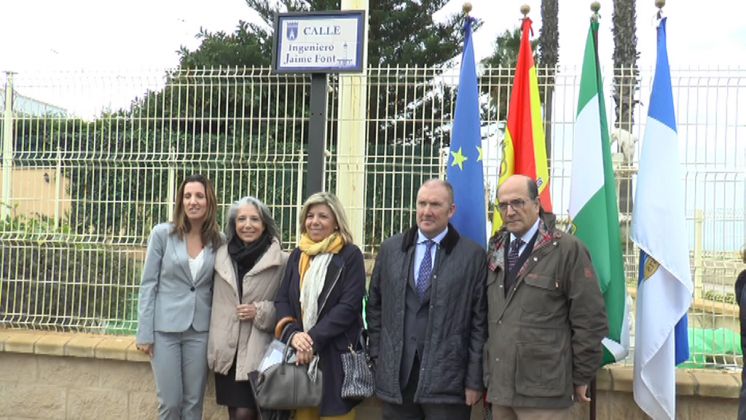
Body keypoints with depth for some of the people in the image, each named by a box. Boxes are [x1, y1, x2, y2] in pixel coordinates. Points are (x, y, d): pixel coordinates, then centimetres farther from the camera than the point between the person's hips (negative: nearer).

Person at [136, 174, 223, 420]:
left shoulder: (218, 241, 2)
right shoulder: (162, 233, -5)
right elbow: (148, 284, -3)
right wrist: (144, 333, -6)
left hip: (200, 330, 2)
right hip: (165, 328, -2)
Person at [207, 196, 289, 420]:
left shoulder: (281, 261, -8)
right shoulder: (221, 256, 7)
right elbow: (215, 301, 16)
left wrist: (261, 312, -16)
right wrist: (213, 345, 13)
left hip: (257, 352, -4)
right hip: (226, 350, 4)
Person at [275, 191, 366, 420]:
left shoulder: (350, 255, -3)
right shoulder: (297, 255, 12)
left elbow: (349, 306, -11)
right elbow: (281, 300, 7)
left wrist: (314, 339, -18)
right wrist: (292, 333, -12)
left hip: (336, 355, -4)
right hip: (299, 353, 4)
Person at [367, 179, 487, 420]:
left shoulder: (473, 255, -3)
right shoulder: (390, 249, 8)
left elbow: (479, 321, -3)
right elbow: (375, 306, 13)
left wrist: (475, 380, -5)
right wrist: (376, 355, 8)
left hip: (447, 381, -3)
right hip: (395, 377, 3)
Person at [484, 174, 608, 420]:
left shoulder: (568, 250, -7)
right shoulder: (496, 250, 12)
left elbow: (589, 320, -7)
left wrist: (581, 378, -3)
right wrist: (488, 376, 13)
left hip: (543, 393, -5)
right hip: (500, 389, 6)